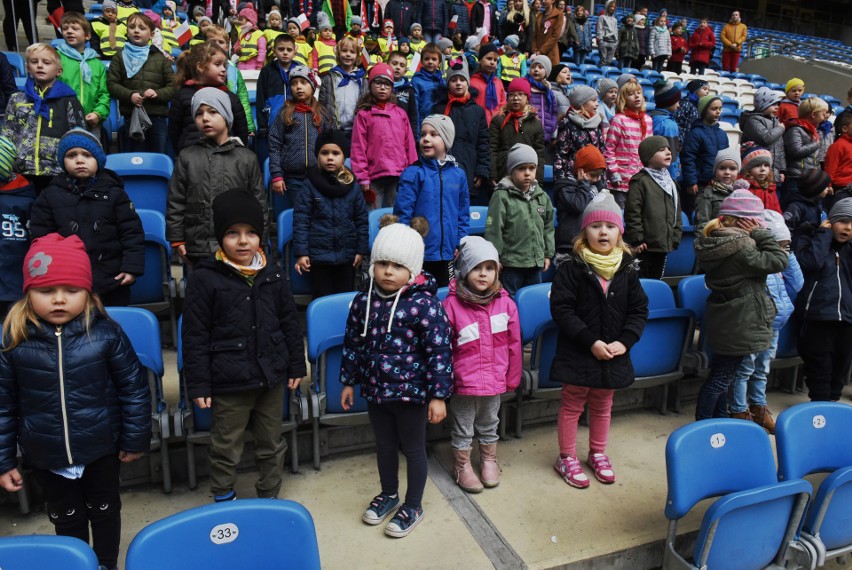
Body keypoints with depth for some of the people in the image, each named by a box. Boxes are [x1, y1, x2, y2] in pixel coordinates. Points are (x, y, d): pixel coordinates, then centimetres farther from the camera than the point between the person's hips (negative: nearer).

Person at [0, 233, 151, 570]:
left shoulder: (106, 333, -16)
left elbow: (134, 387, -6)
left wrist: (136, 439, -1)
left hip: (101, 448, 0)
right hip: (45, 456, 1)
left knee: (104, 510, 21)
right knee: (66, 520, 20)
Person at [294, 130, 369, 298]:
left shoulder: (353, 186, 2)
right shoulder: (310, 186, -5)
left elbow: (362, 219, 6)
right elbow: (300, 220, -7)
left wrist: (361, 250, 3)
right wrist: (301, 253, -12)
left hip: (347, 255, 2)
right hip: (318, 255, -2)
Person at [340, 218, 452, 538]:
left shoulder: (425, 304, -20)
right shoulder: (363, 301, -4)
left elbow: (440, 352, -17)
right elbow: (352, 343, 8)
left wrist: (438, 395, -16)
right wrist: (348, 382, 12)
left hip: (412, 391, -5)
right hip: (375, 390, 5)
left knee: (413, 449, 14)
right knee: (384, 445, 23)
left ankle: (413, 506, 34)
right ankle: (388, 494, 47)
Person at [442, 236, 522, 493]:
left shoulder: (505, 302, -7)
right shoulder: (452, 304, -15)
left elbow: (514, 344, 2)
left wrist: (512, 378, 6)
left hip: (495, 381, 3)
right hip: (464, 382, -3)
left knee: (489, 425, 23)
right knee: (463, 428, 15)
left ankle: (489, 460, 44)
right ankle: (462, 466, 35)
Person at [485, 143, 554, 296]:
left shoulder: (542, 196, 8)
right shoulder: (502, 196, -10)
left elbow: (548, 227, 15)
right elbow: (493, 229, -11)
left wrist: (548, 254, 14)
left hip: (536, 263, 6)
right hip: (510, 264, -5)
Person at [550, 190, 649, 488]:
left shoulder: (627, 268, 1)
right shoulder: (572, 267, -12)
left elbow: (639, 310, 2)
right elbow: (561, 309, -17)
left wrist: (624, 341, -13)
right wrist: (591, 341, -20)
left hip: (614, 354, 4)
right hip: (577, 353, -4)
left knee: (602, 406, 20)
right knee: (572, 405, 10)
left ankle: (597, 453, 39)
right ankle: (567, 458, 26)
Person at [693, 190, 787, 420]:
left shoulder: (714, 240, 2)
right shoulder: (741, 246, -25)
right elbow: (779, 260, -21)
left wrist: (755, 235, 2)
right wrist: (760, 234, -15)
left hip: (722, 320, 9)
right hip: (738, 324, -9)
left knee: (722, 374, 22)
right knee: (722, 377, 3)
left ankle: (720, 418, 36)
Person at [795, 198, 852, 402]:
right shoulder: (810, 240, 1)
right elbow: (811, 262, -21)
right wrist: (823, 233, -10)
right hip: (819, 317, -5)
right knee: (819, 371, 0)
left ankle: (832, 403, 31)